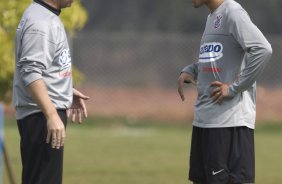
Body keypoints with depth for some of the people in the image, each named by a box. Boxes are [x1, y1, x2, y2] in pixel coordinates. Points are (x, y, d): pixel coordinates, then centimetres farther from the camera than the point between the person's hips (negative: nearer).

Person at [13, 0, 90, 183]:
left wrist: (68, 91, 23)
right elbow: (30, 73, -27)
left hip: (50, 113, 11)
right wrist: (52, 116, -32)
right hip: (40, 114, -11)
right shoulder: (40, 23, -18)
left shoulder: (49, 17, 13)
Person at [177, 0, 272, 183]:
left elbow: (263, 50, -24)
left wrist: (234, 87, -20)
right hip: (203, 119, 10)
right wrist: (188, 71, 11)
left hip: (230, 120, -10)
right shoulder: (212, 17, 18)